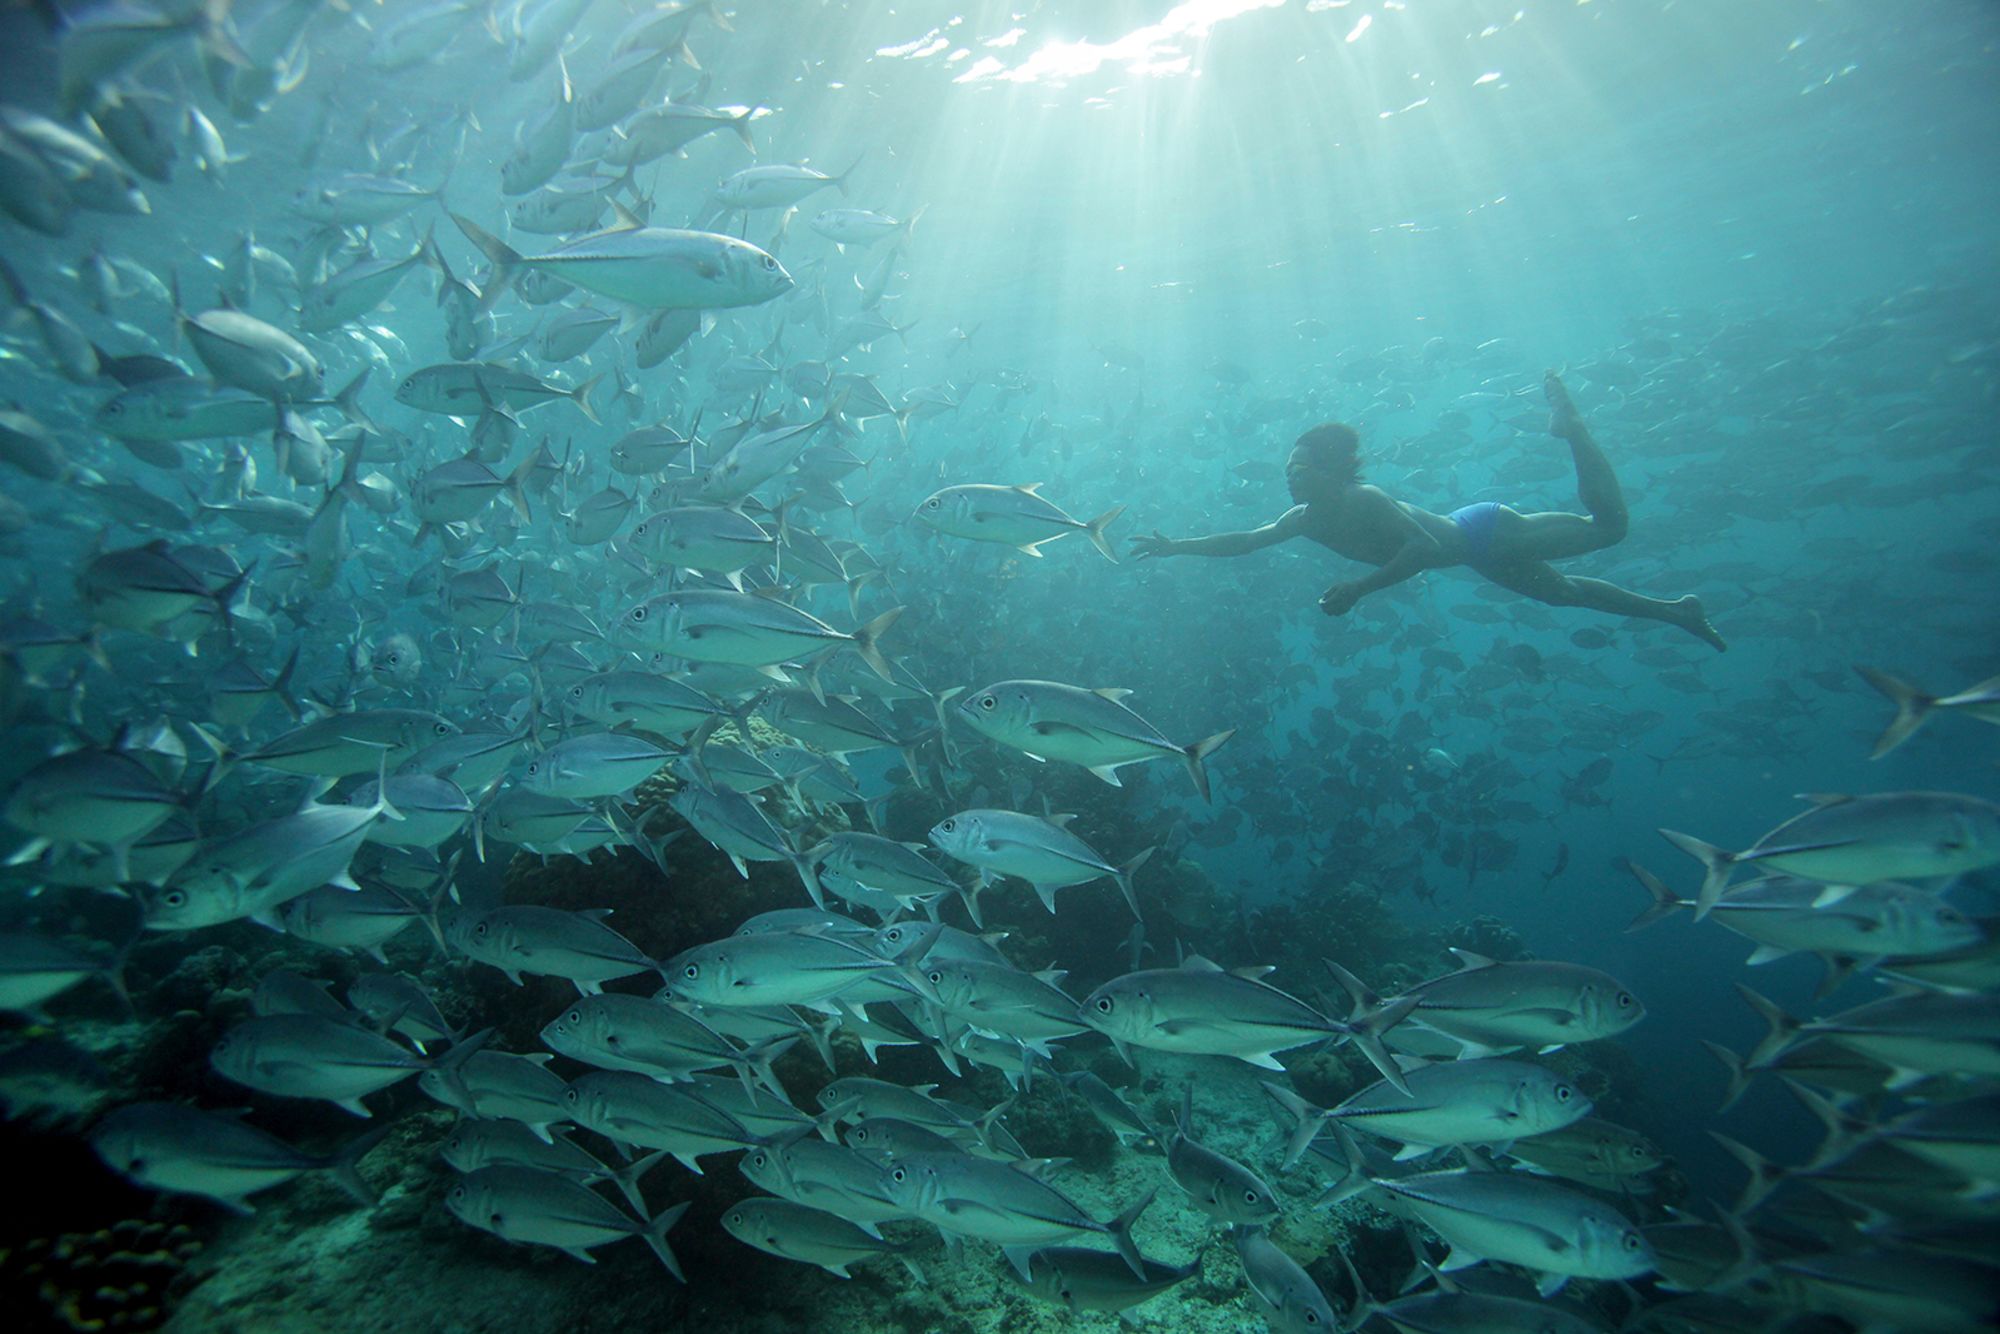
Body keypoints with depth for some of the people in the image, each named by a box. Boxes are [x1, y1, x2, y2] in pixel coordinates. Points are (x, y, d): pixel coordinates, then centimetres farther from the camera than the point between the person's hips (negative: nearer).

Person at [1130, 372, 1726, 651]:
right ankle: (1673, 609, 36)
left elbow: (1425, 547, -38)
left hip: (1486, 533, -7)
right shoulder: (1305, 520, -8)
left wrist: (1358, 588, -41)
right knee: (1566, 593, 20)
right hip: (1474, 552, 7)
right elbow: (1245, 540, -4)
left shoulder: (1365, 500, -31)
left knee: (1610, 525, 1)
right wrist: (1178, 546, -11)